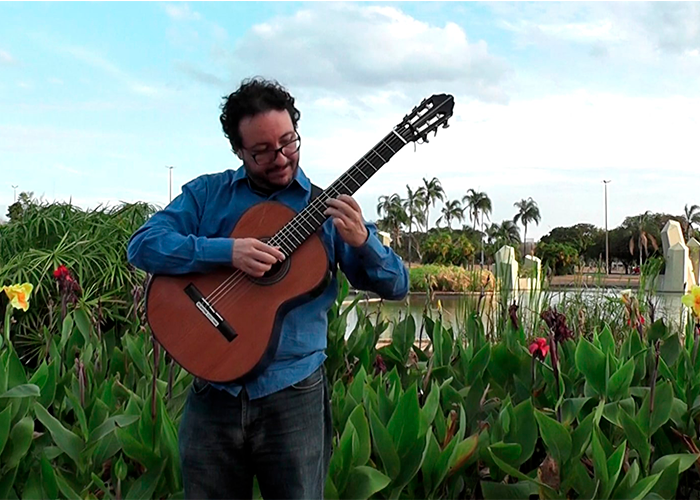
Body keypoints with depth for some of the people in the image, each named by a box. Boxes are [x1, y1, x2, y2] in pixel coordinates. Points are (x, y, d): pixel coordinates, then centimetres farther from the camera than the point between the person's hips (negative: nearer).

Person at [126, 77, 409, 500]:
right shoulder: (207, 193, 5)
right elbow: (142, 245, -7)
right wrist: (226, 251, -19)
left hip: (294, 396, -1)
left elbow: (396, 287, 1)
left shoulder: (326, 207, 3)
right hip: (214, 392, 1)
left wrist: (360, 241, -20)